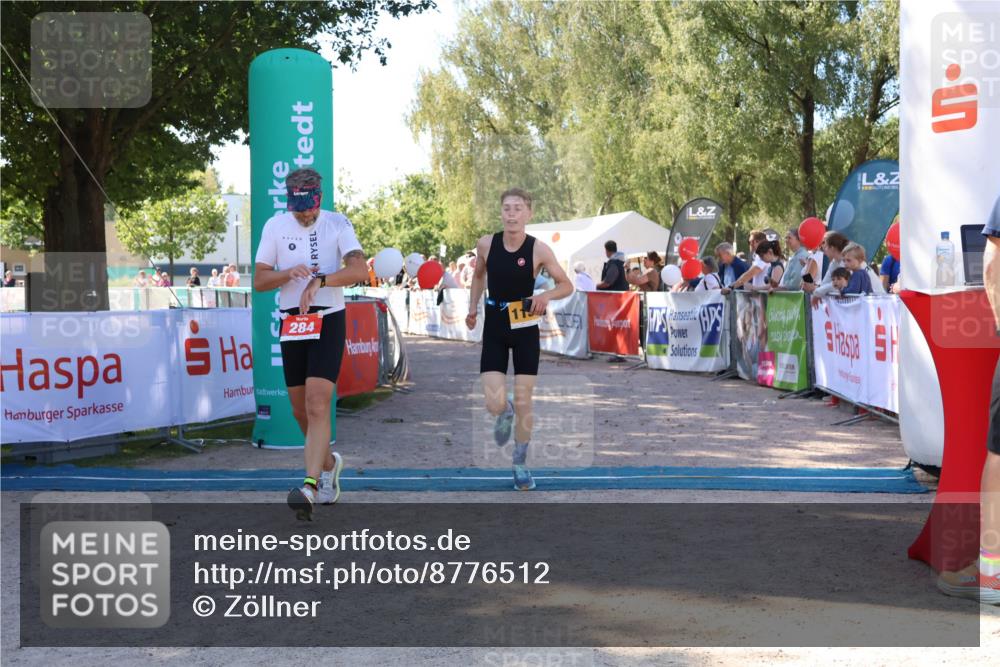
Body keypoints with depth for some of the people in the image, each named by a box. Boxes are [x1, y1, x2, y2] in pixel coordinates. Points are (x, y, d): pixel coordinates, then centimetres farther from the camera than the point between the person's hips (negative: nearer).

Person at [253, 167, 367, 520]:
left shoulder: (337, 223, -2)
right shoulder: (275, 226, 5)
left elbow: (360, 270, -15)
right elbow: (259, 280, 3)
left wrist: (319, 280, -24)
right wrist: (288, 273, -16)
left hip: (329, 321, -4)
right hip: (291, 323, 4)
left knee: (317, 405, -17)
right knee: (300, 411, 10)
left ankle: (310, 486, -22)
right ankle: (329, 463, 35)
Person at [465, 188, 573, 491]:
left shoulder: (539, 250, -13)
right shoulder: (486, 244, -6)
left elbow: (567, 286, -4)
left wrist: (547, 295, -24)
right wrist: (472, 307, 7)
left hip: (525, 329, -1)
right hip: (494, 330, 1)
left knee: (524, 403, 3)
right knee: (494, 404, -9)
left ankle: (520, 464, 23)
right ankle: (505, 414, 31)